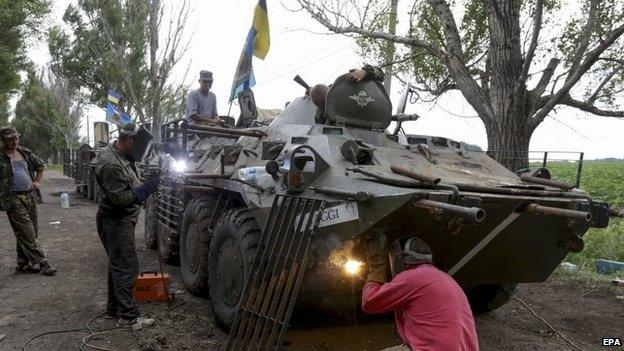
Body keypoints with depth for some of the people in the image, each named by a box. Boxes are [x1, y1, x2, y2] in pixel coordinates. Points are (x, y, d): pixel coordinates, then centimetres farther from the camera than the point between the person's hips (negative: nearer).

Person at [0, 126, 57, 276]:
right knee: (27, 233, -8)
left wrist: (38, 182, 15)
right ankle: (42, 263, -5)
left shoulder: (25, 153, 12)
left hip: (30, 196, 6)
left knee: (31, 233, 10)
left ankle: (23, 263, 22)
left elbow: (41, 165, 27)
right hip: (14, 200, -6)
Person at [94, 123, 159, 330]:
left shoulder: (124, 157, 7)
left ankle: (113, 309, 29)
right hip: (115, 223, -10)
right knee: (126, 267, -6)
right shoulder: (110, 164, -23)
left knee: (118, 265, 17)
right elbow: (120, 198, -25)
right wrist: (146, 189, -22)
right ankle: (128, 316, 2)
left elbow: (129, 188, 21)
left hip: (122, 221, 10)